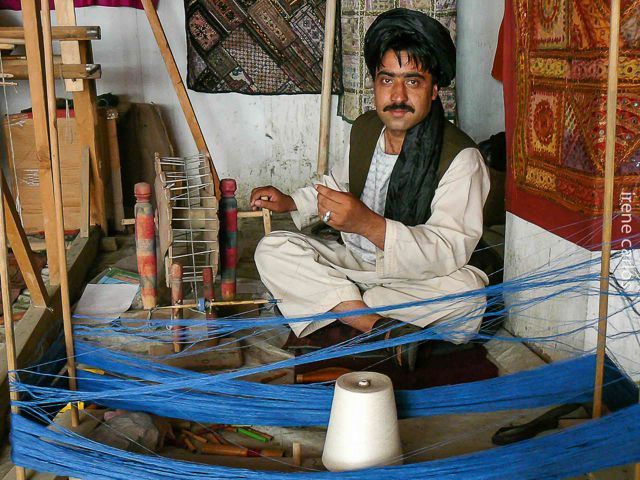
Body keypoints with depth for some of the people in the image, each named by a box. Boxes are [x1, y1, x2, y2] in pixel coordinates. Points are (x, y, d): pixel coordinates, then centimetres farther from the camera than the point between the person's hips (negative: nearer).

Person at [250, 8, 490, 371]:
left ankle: (342, 311, -24)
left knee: (468, 290, -36)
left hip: (418, 278, -6)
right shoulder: (365, 129, 3)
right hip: (354, 260, 6)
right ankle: (386, 330, -28)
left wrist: (369, 224, -38)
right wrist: (291, 202, 12)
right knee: (272, 250, -16)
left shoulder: (460, 158, -18)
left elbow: (451, 251, -28)